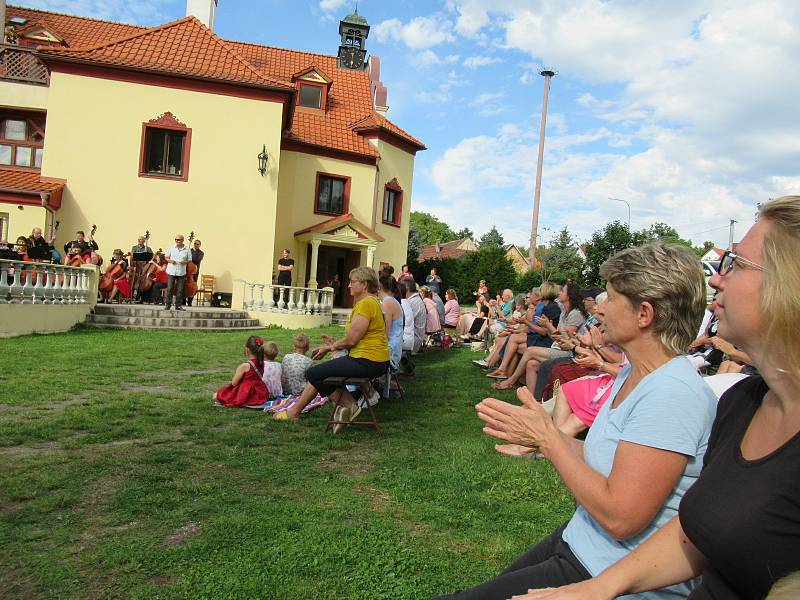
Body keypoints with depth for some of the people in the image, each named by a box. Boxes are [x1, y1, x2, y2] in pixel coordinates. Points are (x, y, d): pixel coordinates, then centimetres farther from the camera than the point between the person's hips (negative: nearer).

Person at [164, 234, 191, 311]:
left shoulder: (187, 250, 3)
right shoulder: (171, 248, 5)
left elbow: (189, 260, 6)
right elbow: (166, 257, 10)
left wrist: (184, 262, -14)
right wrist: (170, 261, -10)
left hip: (181, 272, 0)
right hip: (171, 271, 0)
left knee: (180, 290, 3)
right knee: (169, 288, -1)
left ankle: (178, 305, 11)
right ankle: (168, 304, 8)